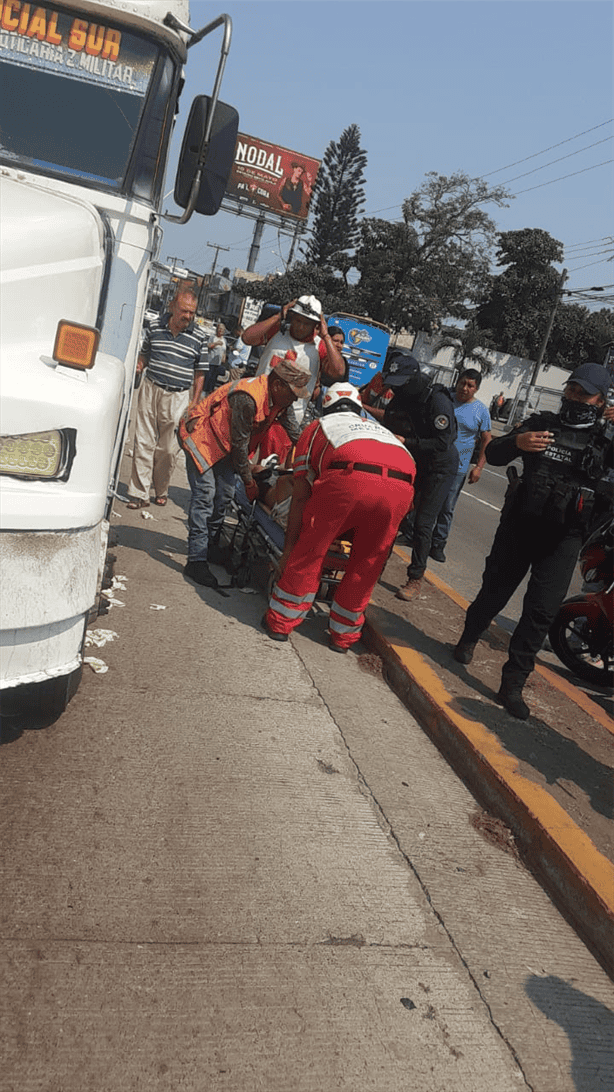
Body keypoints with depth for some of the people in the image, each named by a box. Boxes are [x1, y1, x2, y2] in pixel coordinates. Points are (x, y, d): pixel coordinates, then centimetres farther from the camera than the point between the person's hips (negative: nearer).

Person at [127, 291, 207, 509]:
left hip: (177, 397, 0)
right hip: (150, 390, 1)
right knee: (144, 443, 0)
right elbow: (144, 354, 16)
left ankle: (161, 491, 24)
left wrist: (194, 405, 4)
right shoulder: (155, 326, 4)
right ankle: (139, 493, 5)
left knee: (169, 449, 4)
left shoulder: (198, 337, 2)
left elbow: (200, 374, 8)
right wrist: (138, 366, -6)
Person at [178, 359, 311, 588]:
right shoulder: (247, 398, -32)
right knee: (205, 494, -16)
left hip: (223, 443, 9)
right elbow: (240, 444, -24)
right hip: (200, 435, -9)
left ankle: (210, 548, 20)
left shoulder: (277, 398, -4)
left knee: (224, 494, 4)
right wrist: (249, 481, -14)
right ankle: (196, 560, -17)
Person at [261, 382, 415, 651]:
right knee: (366, 566, 19)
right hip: (401, 487, 4)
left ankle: (280, 621, 25)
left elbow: (301, 496, 23)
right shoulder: (379, 428, 43)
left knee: (309, 551, 15)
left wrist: (288, 549, 27)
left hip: (349, 478, -3)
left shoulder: (317, 427, 31)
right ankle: (343, 634, 32)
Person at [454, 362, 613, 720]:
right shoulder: (542, 424, 5)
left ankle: (513, 683, 4)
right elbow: (492, 454, 0)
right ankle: (469, 638, 40)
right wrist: (517, 442, -22)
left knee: (542, 610, -4)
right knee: (495, 590, 12)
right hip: (520, 524, 1)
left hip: (564, 539, 0)